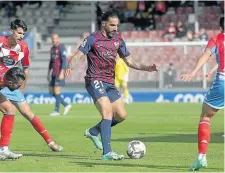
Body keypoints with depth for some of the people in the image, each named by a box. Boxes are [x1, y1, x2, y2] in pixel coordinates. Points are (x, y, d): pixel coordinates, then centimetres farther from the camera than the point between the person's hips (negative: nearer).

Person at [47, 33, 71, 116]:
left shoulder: (61, 47, -10)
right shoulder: (52, 48, 16)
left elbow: (64, 60, -16)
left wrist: (62, 72, -23)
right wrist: (49, 73, 21)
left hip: (59, 72, -9)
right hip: (53, 73, 9)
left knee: (57, 90, -10)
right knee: (51, 91, 5)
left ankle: (57, 111, -4)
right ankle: (66, 105, 15)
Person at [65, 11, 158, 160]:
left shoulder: (118, 40, 11)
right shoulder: (93, 39, -6)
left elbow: (129, 61, 19)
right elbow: (77, 56, -11)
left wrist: (146, 68, 4)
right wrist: (70, 68, -32)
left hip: (110, 83, 7)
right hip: (95, 80, -7)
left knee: (121, 116, 4)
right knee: (108, 112, -22)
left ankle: (93, 132, 26)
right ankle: (107, 153, -25)